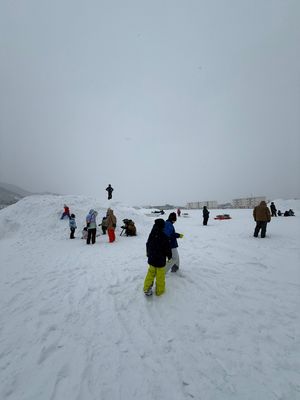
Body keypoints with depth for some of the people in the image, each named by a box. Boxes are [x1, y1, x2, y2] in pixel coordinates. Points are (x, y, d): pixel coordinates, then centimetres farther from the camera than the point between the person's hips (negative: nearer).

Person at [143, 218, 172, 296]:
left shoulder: (151, 235, -6)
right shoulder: (164, 237, -22)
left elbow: (147, 246, 8)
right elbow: (167, 248, -14)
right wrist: (169, 256, 6)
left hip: (151, 259, 5)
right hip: (160, 260, -5)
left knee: (150, 274, 21)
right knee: (160, 276, 13)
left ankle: (146, 289, 28)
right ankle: (159, 290, 26)